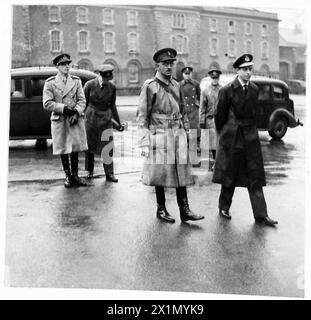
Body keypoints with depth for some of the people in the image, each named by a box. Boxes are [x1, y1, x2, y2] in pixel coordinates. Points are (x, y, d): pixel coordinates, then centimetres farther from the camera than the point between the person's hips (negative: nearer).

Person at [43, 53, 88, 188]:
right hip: (59, 121, -2)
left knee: (75, 148, 6)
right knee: (63, 150, 5)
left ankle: (75, 175, 18)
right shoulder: (50, 83, -1)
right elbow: (47, 103, -7)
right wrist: (64, 108, -16)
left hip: (75, 119, 2)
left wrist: (76, 113, -15)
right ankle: (68, 176, 19)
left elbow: (82, 100, 1)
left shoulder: (76, 81, 6)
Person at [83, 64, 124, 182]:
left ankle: (109, 174, 6)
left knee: (107, 147, -3)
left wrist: (118, 123, 11)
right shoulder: (89, 85, -9)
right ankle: (90, 171, 24)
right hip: (91, 118, -1)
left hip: (106, 120, 1)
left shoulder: (112, 87, -1)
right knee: (89, 146, 7)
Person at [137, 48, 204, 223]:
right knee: (160, 173, 4)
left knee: (181, 171, 4)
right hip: (159, 134, -5)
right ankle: (161, 209, 19)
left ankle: (184, 209, 10)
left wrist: (186, 130, 15)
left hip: (178, 133, 5)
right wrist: (144, 143, -12)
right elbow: (142, 116, -8)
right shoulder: (150, 86, -6)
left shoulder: (176, 85, 12)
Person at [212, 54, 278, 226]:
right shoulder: (227, 90, -8)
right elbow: (219, 115, 0)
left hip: (251, 137, 4)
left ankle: (261, 214, 6)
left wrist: (250, 129, 14)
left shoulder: (254, 89, 7)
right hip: (232, 138, -4)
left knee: (255, 176, 2)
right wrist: (223, 134, 8)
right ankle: (224, 207, 25)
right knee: (230, 175, 6)